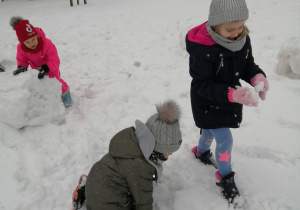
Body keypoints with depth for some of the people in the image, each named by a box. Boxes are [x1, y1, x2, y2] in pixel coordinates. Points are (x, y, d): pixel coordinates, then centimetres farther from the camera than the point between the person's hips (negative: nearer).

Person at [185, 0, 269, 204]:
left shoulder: (243, 39, -13)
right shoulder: (202, 47, -31)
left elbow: (248, 65, -1)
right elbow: (203, 86, -29)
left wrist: (258, 76, -24)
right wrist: (233, 94, -41)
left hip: (230, 98, 6)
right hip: (207, 102, -6)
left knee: (211, 130, 27)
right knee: (225, 140, -4)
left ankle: (201, 152, 59)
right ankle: (226, 178, 24)